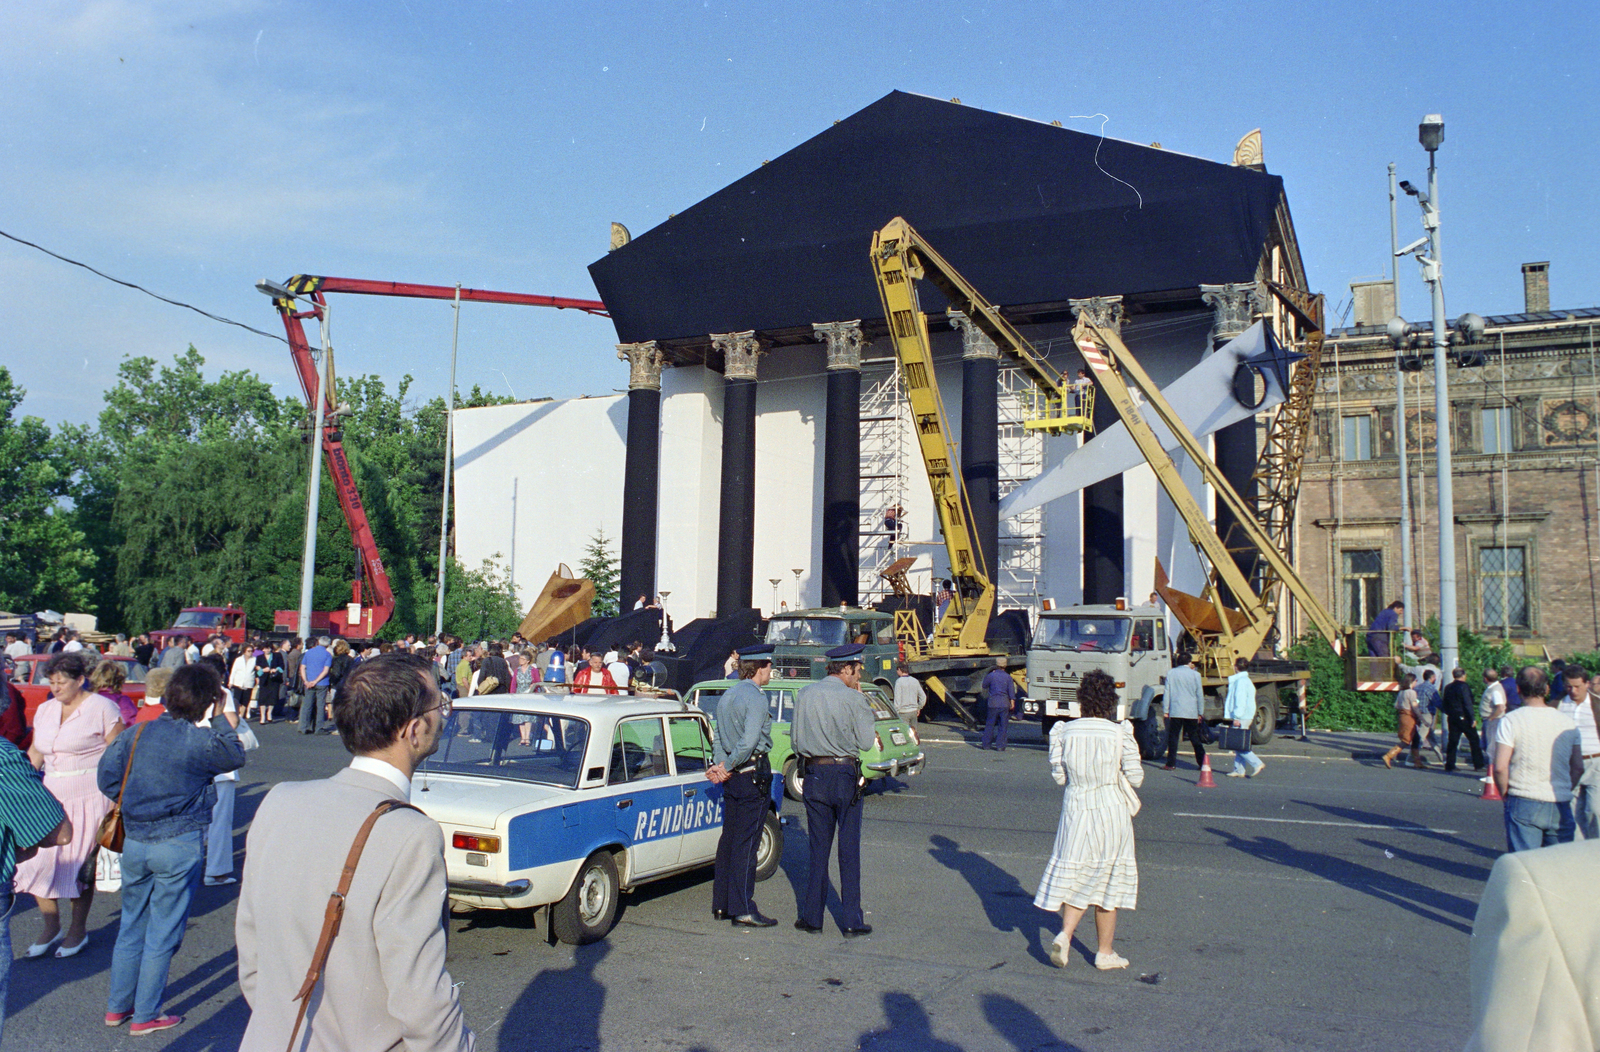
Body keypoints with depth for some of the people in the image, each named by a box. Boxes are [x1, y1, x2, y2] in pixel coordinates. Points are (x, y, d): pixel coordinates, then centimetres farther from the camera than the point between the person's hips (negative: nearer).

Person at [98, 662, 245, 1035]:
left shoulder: (138, 733, 0)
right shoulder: (200, 741, -16)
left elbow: (107, 776, 4)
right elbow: (235, 757, 1)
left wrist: (133, 801, 15)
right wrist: (228, 724, 12)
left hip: (134, 841, 6)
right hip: (179, 846, -5)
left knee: (131, 924, 20)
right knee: (162, 933, 7)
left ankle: (117, 1007, 31)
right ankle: (145, 1016, 16)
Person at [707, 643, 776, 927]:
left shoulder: (727, 696, 14)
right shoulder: (755, 697, -14)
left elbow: (718, 738, 13)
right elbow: (750, 741, -23)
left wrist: (720, 765, 0)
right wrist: (727, 767, -13)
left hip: (732, 776, 9)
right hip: (753, 775, -9)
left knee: (729, 838, 14)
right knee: (746, 842, -6)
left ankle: (721, 904, 20)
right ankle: (743, 909, -3)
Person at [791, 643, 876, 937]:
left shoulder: (805, 694, 4)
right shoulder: (853, 698, -9)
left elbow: (795, 739, 8)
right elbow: (866, 741, -4)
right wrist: (863, 705, 3)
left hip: (813, 774, 4)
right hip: (845, 775, -3)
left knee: (818, 848, 12)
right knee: (849, 849, 4)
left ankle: (812, 916, 14)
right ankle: (851, 920, 6)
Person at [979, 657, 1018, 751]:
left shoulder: (991, 675, -3)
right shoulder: (1008, 677, 1)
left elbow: (984, 686, 13)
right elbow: (1011, 691, -3)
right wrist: (1012, 703, 0)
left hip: (993, 703, -1)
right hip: (1005, 703, 1)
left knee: (990, 725, 6)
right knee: (1003, 726, 5)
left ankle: (985, 744, 12)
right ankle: (1000, 745, 4)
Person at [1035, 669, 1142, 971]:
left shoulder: (1066, 731, -5)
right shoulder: (1120, 733, -11)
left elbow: (1059, 776, 0)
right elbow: (1135, 778, -6)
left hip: (1075, 809, 2)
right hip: (1111, 812, -2)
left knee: (1076, 876, 14)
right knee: (1107, 882, 11)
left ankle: (1065, 934, -6)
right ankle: (1105, 953, 20)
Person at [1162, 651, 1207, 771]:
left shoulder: (1171, 674, 4)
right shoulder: (1195, 675, 2)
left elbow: (1167, 693, 4)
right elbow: (1200, 695, 6)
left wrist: (1166, 711, 8)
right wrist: (1200, 712, 13)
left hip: (1175, 711, -1)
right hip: (1191, 712, 1)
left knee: (1173, 737, 1)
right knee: (1195, 738, 9)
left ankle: (1171, 764, -3)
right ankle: (1203, 762, 9)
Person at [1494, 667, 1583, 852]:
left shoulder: (1510, 721, -8)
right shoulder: (1568, 722, 6)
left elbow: (1500, 767, -13)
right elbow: (1578, 768, 9)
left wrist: (1505, 794, 3)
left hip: (1524, 804, -3)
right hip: (1561, 808, 4)